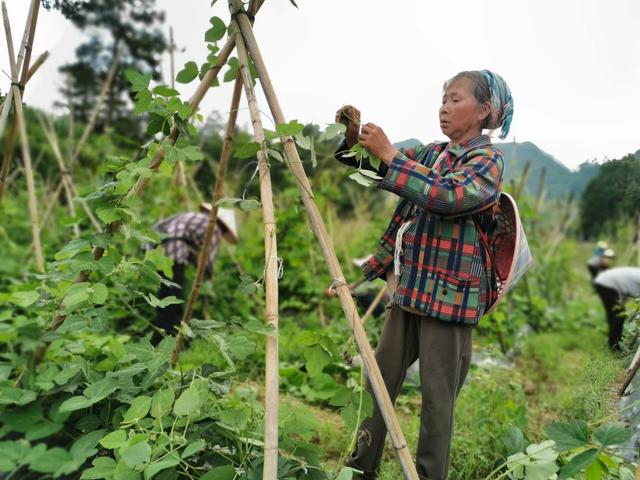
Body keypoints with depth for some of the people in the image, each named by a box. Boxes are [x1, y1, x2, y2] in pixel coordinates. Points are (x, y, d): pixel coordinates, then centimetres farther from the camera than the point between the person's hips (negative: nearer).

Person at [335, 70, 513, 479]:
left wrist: (389, 155, -23)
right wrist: (356, 138, -8)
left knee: (437, 394, 0)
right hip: (408, 287, 7)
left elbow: (449, 197, -23)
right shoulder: (431, 153, 16)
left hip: (450, 293, -7)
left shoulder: (487, 160, -5)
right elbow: (375, 166, 13)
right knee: (381, 380, 10)